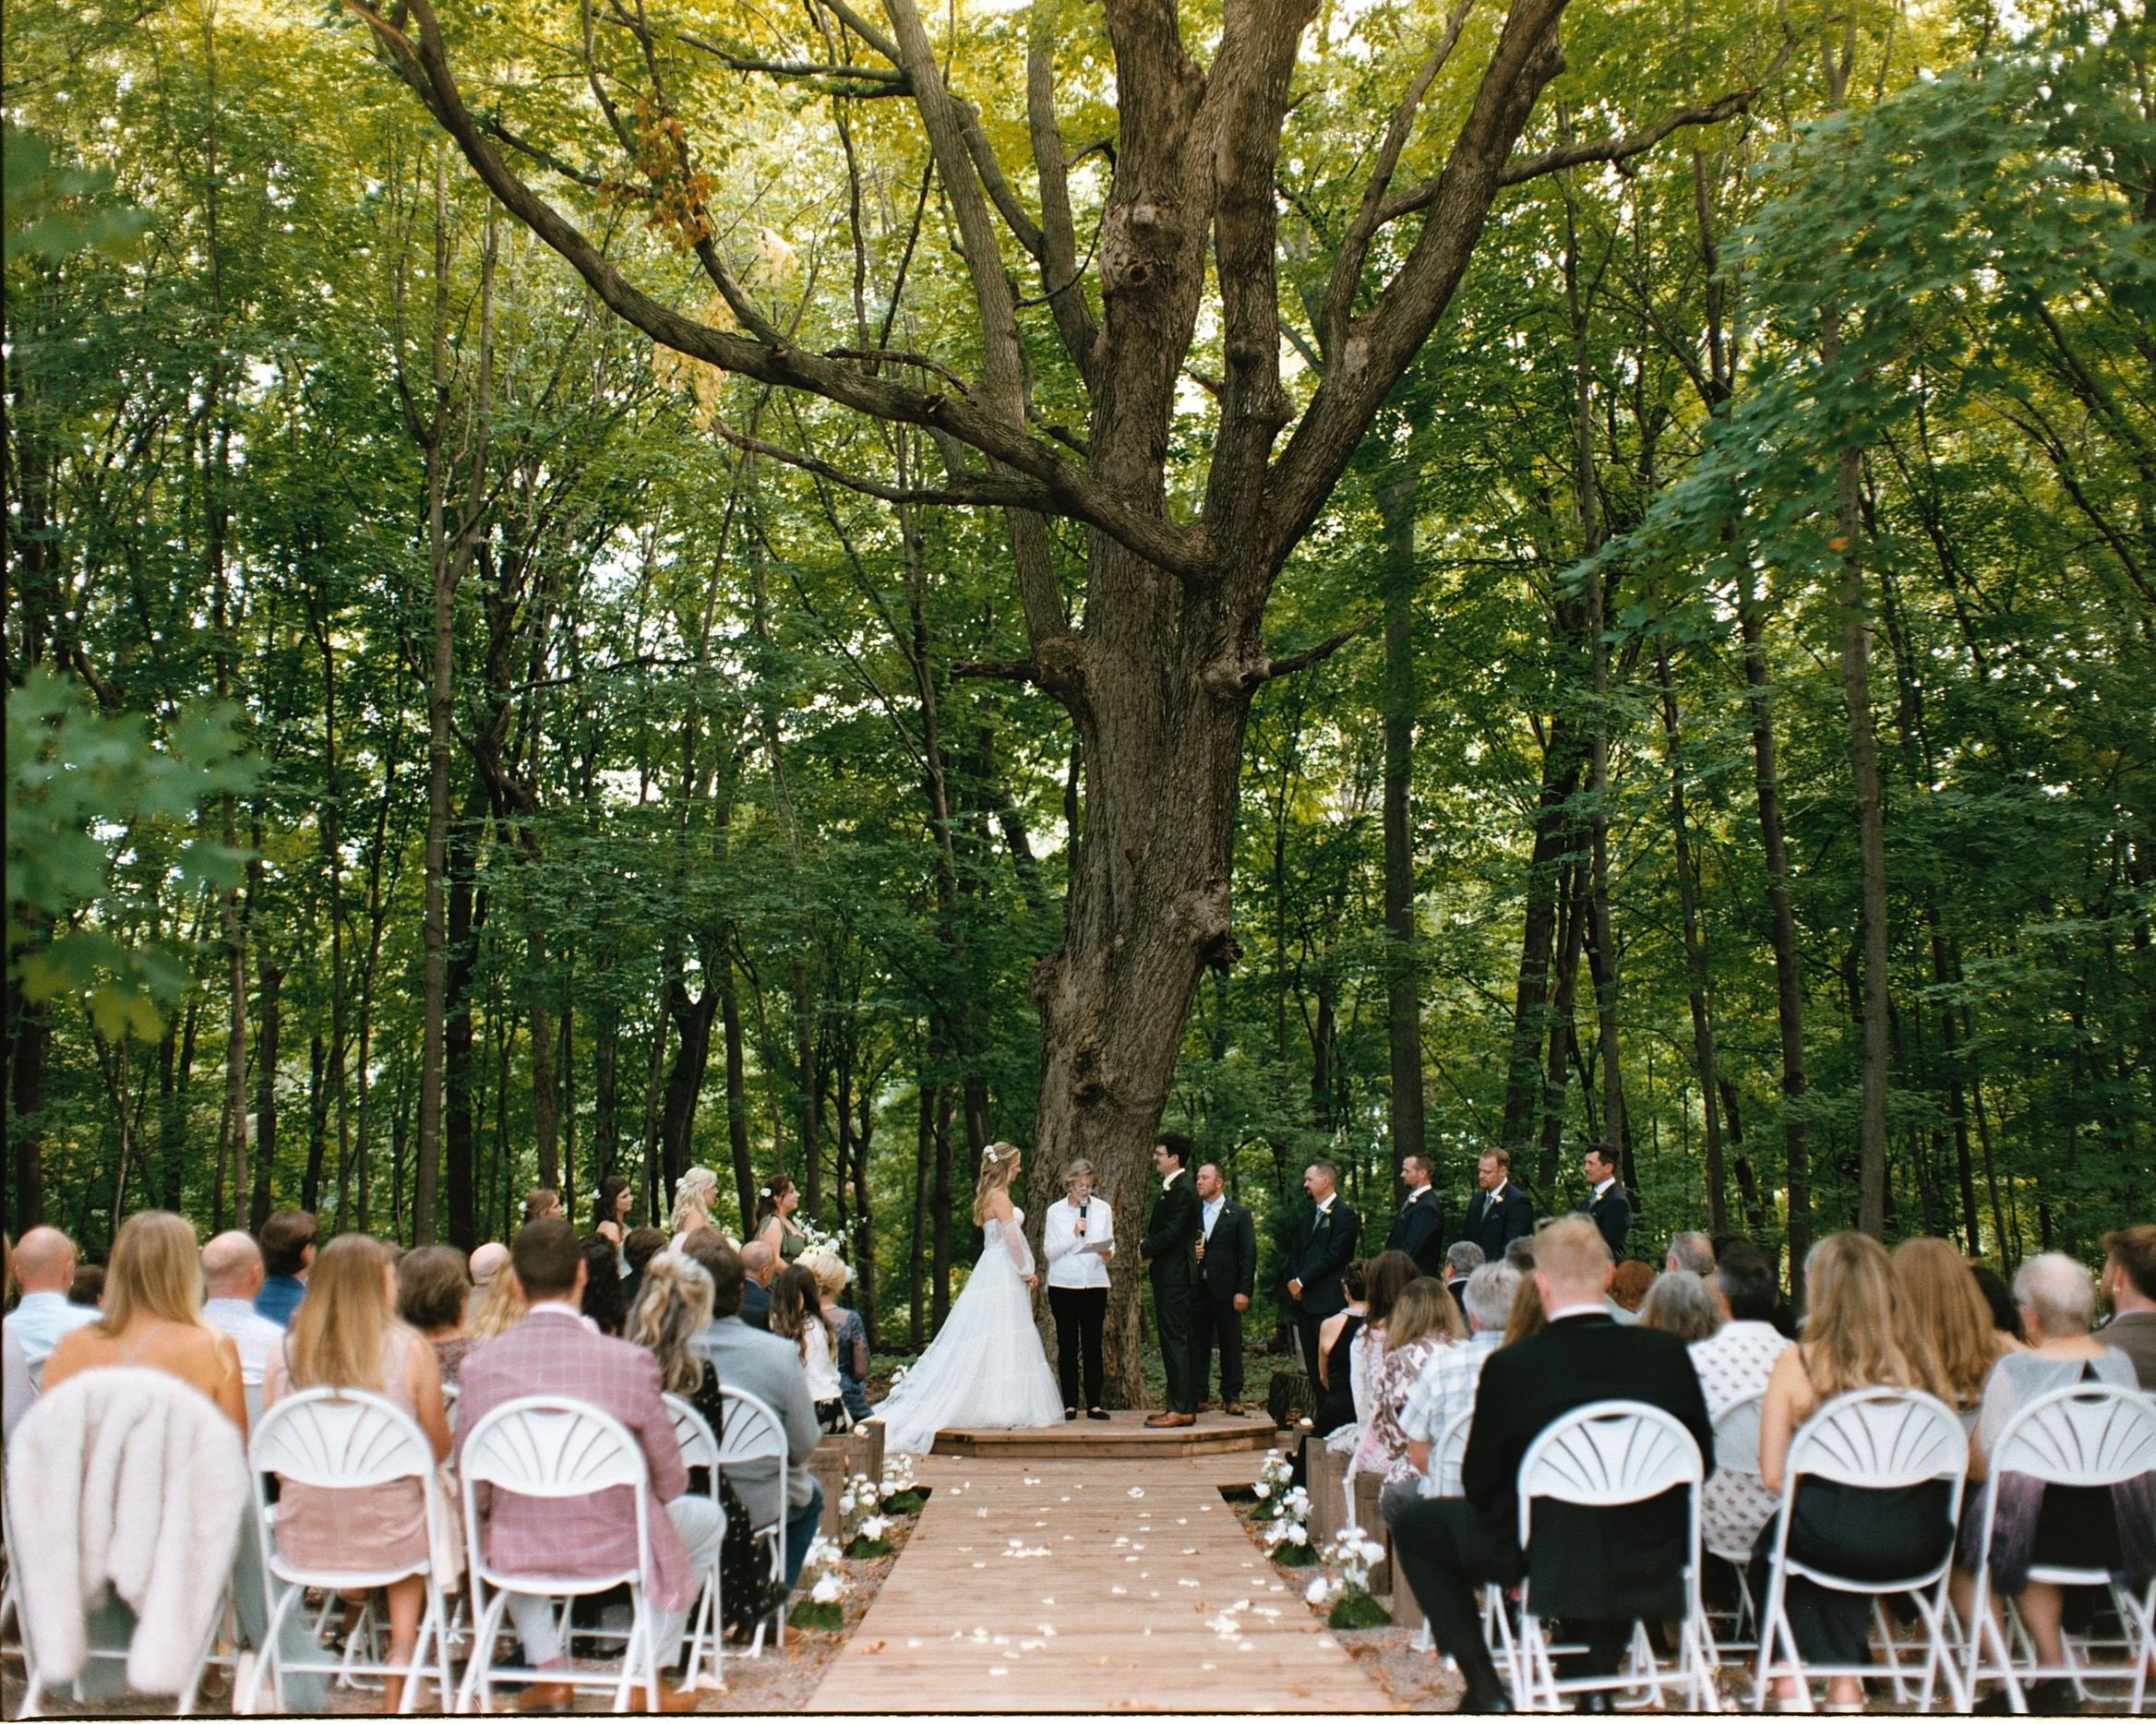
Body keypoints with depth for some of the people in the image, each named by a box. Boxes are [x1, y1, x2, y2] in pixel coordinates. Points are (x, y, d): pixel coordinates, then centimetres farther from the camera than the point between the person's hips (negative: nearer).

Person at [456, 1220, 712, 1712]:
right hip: (614, 1548, -3)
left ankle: (549, 1672, 31)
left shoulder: (480, 1364, -13)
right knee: (707, 1518, 26)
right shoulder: (629, 1362, -20)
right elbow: (669, 1482, -8)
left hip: (517, 1552, 3)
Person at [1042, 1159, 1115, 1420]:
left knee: (1093, 1345, -1)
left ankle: (1094, 1403, 2)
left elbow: (1110, 1245, 11)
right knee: (1067, 1344, 1)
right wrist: (1073, 1235, -12)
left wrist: (1107, 1253, -11)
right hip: (1063, 1284, -1)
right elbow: (1049, 1252, 1)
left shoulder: (1103, 1209, 9)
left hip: (1095, 1283, 1)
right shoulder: (1055, 1211, 4)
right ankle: (1070, 1403, 5)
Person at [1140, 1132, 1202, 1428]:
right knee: (1172, 1341, 13)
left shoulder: (1183, 1189, -15)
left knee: (1175, 1341, -9)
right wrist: (1148, 1248, 2)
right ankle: (1179, 1405, 18)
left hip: (1175, 1276, -10)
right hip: (1168, 1274, 10)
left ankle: (1182, 1409, -8)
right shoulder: (1170, 1187, 17)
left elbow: (1172, 1232, -21)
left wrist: (1146, 1249, -8)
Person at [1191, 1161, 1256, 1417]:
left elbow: (1248, 1254, -2)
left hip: (1226, 1290, -3)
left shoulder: (1239, 1214, 2)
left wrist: (1244, 1291, -9)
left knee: (1231, 1344, 1)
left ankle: (1232, 1398, 6)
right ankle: (1196, 1396, 9)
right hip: (1197, 1288, 3)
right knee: (1197, 1344, 4)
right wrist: (1190, 1252, -6)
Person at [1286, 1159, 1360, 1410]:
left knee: (1329, 1361, -9)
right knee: (1313, 1362, 8)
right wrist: (1293, 1281, 2)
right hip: (1304, 1299, 8)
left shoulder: (1343, 1215, -7)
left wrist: (1302, 1281, -12)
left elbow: (1333, 1256, -14)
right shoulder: (1308, 1216, 20)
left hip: (1329, 1300, -8)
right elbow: (1295, 1252, 19)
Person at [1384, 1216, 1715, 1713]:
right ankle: (1602, 1660, 38)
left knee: (1413, 1521, 17)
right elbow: (1701, 1461, 4)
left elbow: (1479, 1486, -7)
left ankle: (1485, 1688, 15)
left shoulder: (1509, 1366, -18)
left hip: (1544, 1559, -4)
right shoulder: (1667, 1352, -10)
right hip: (1653, 1561, 4)